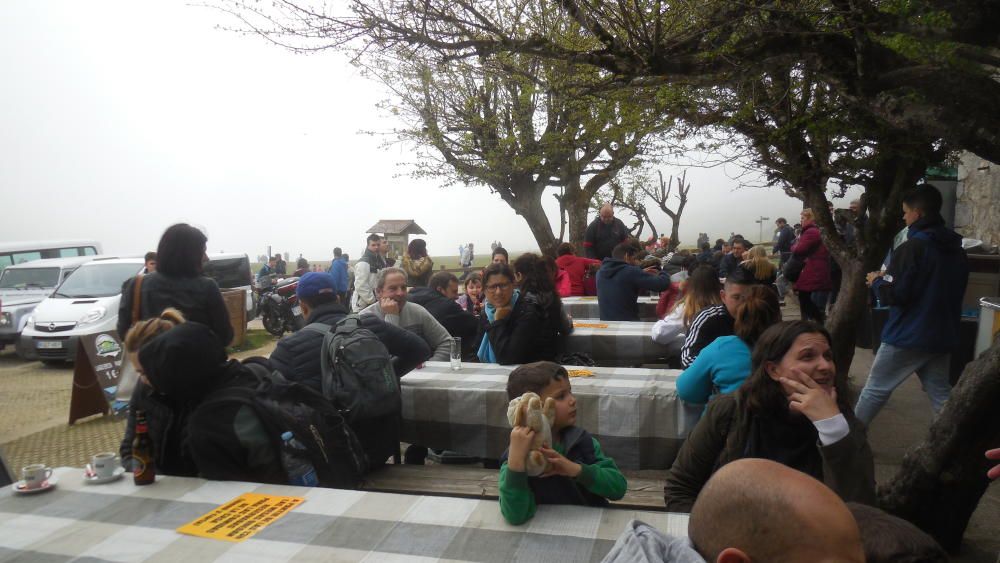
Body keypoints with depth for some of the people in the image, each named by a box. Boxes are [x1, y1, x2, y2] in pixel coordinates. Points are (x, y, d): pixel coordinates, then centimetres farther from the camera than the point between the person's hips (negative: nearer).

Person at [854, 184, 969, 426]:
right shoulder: (958, 250, 8)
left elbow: (893, 295, -21)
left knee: (875, 390, 6)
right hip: (942, 336, 7)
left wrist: (877, 281, 1)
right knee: (941, 394, 13)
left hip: (907, 336, -7)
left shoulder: (912, 247, -17)